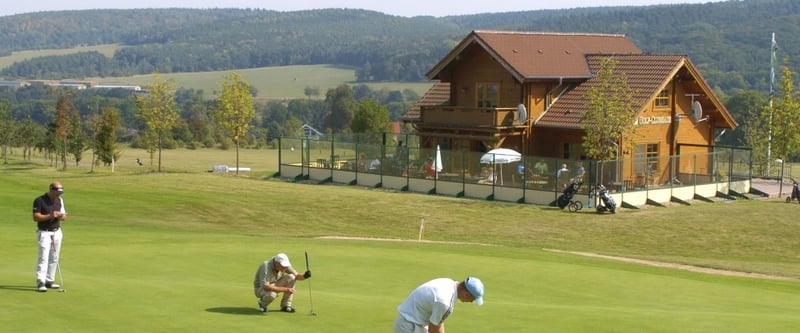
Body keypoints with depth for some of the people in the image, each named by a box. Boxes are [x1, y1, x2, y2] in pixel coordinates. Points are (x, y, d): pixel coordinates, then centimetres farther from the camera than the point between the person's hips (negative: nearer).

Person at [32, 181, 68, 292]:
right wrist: (50, 216, -25)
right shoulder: (39, 201, -11)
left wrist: (62, 216, -14)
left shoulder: (59, 200, 7)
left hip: (57, 232, 6)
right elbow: (36, 217, -15)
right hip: (44, 232, -6)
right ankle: (40, 283, -16)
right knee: (43, 257, -13)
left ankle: (49, 281, 13)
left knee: (54, 258, 6)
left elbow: (64, 216, 10)